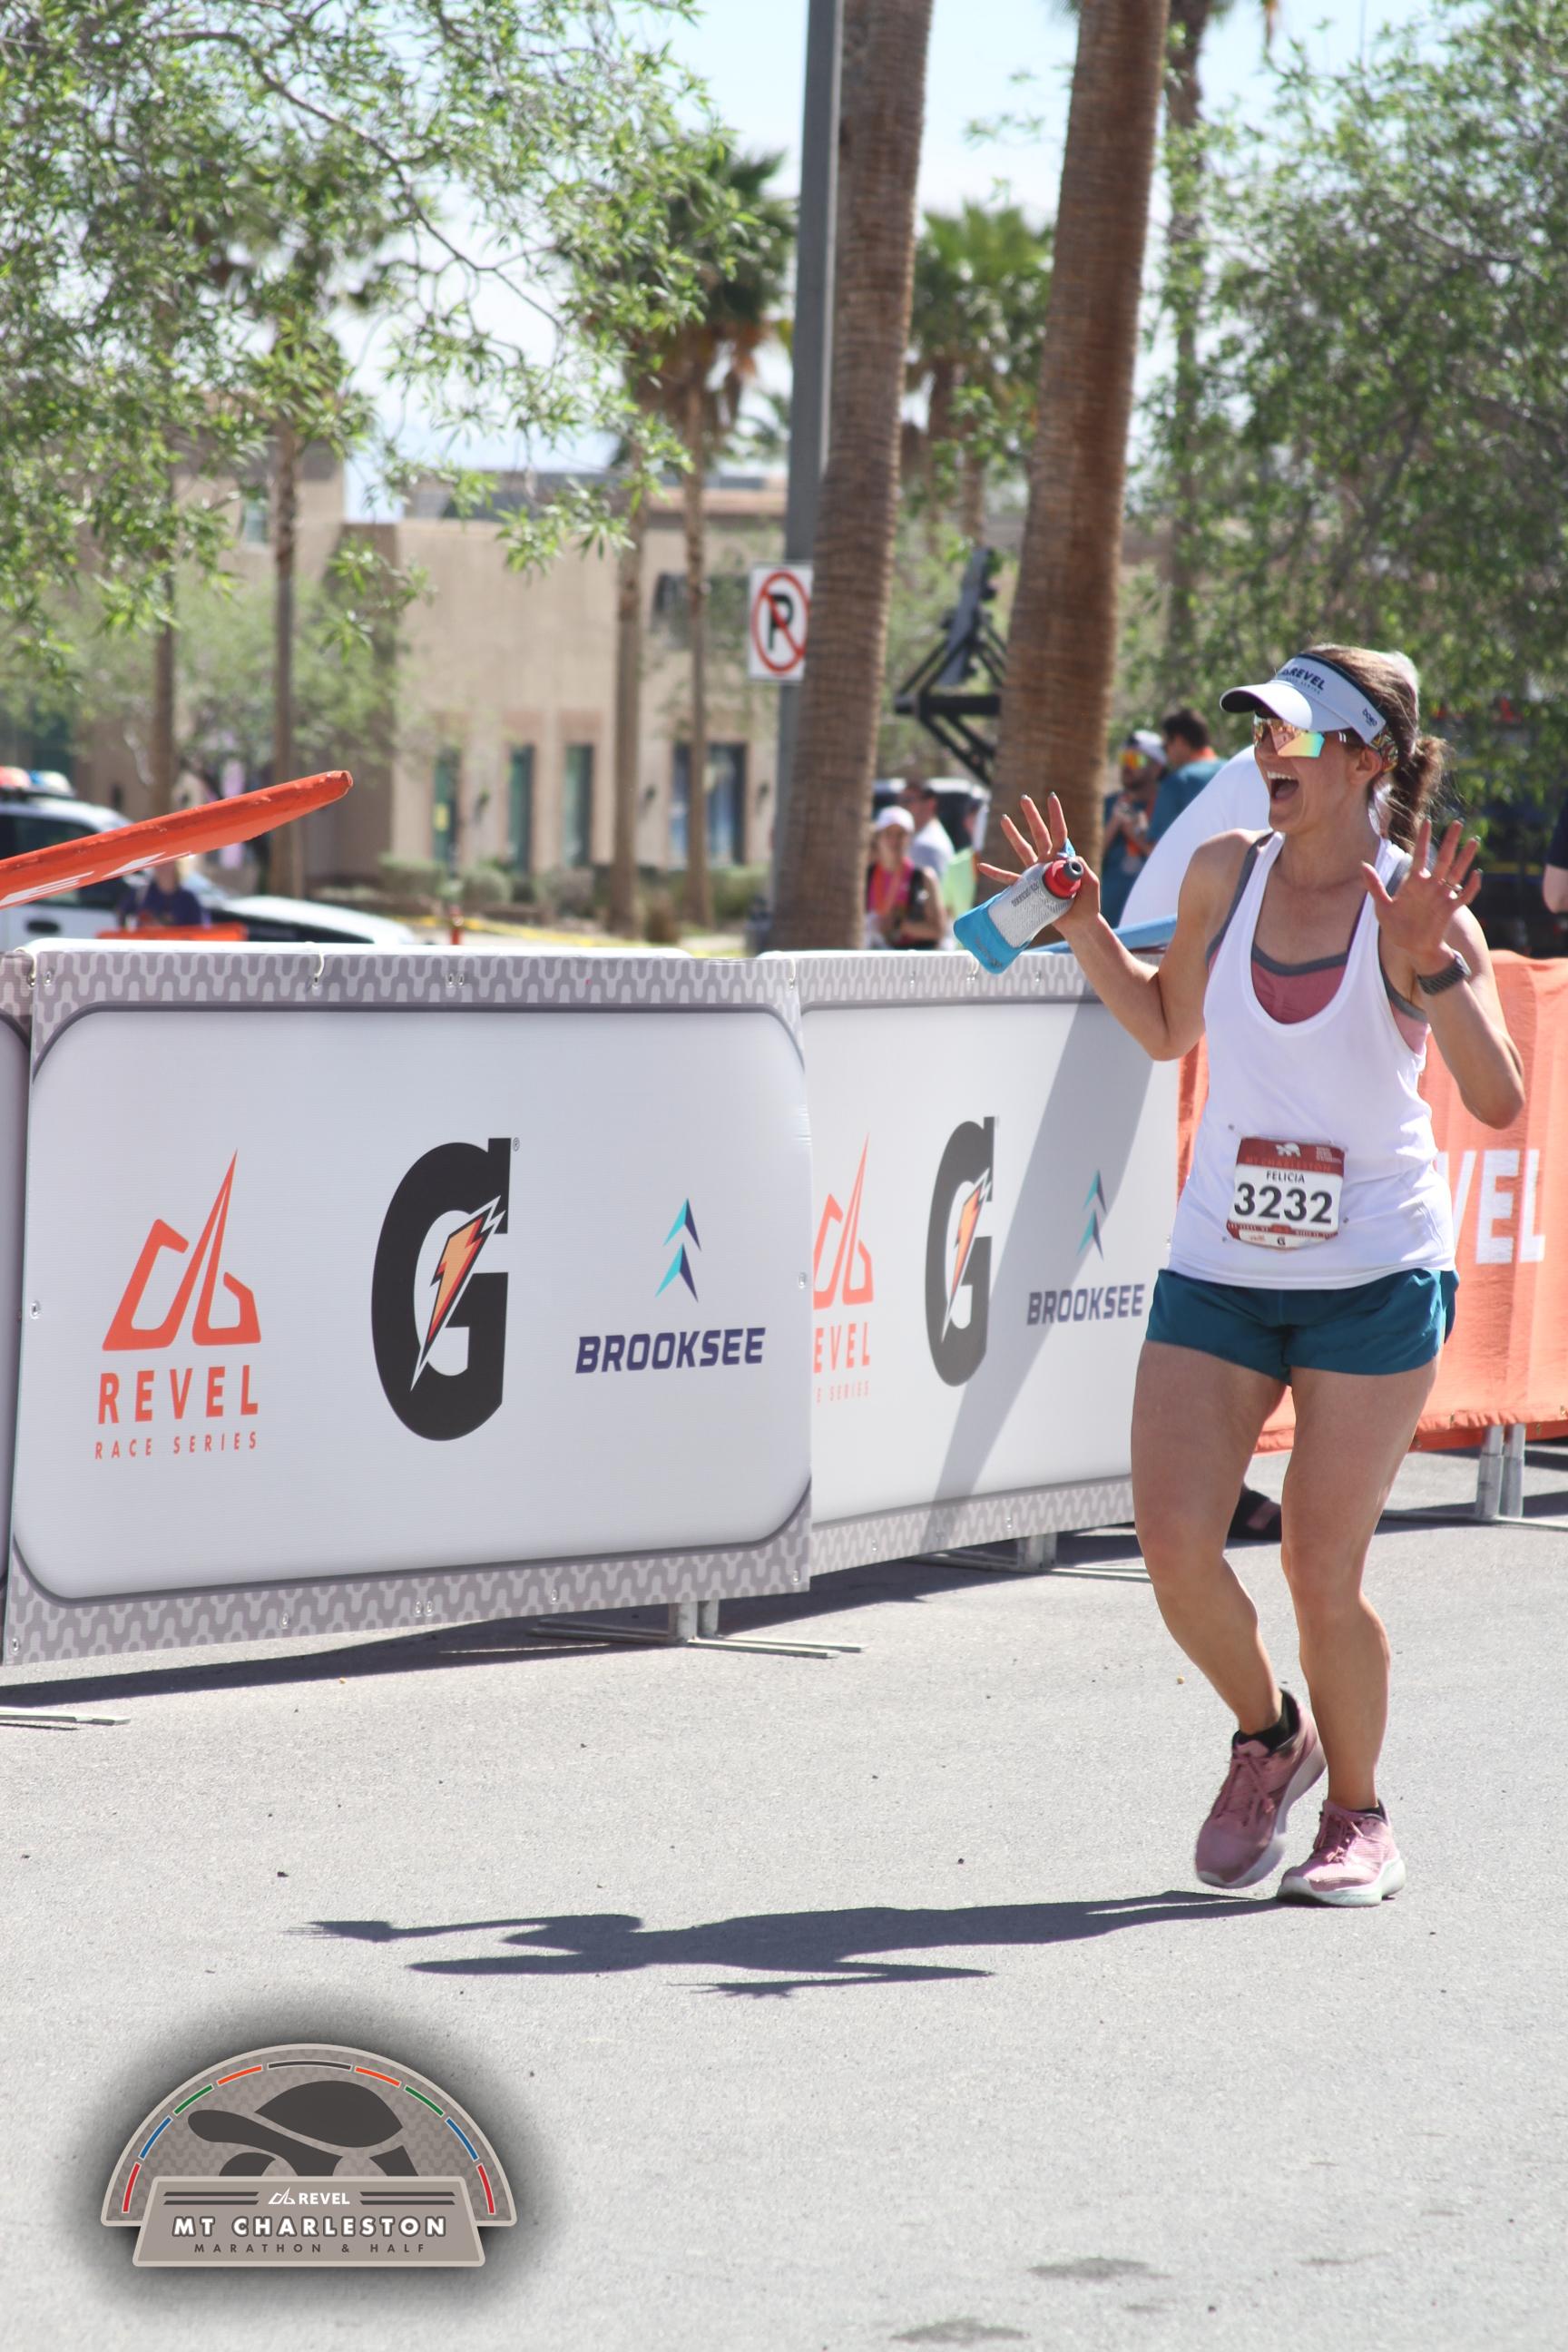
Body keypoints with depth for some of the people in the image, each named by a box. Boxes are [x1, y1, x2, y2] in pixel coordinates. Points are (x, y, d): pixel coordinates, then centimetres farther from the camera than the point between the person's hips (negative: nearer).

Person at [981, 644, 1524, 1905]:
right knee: (1175, 1547, -6)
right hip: (1219, 1267, 4)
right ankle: (1269, 1735, 24)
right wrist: (1086, 929, 7)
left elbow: (1499, 1101, -18)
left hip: (1376, 1278, -4)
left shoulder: (1421, 905, -9)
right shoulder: (1226, 870, 2)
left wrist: (1433, 965, -29)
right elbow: (1168, 1027, 19)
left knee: (1322, 1569, -5)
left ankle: (1359, 1818, 18)